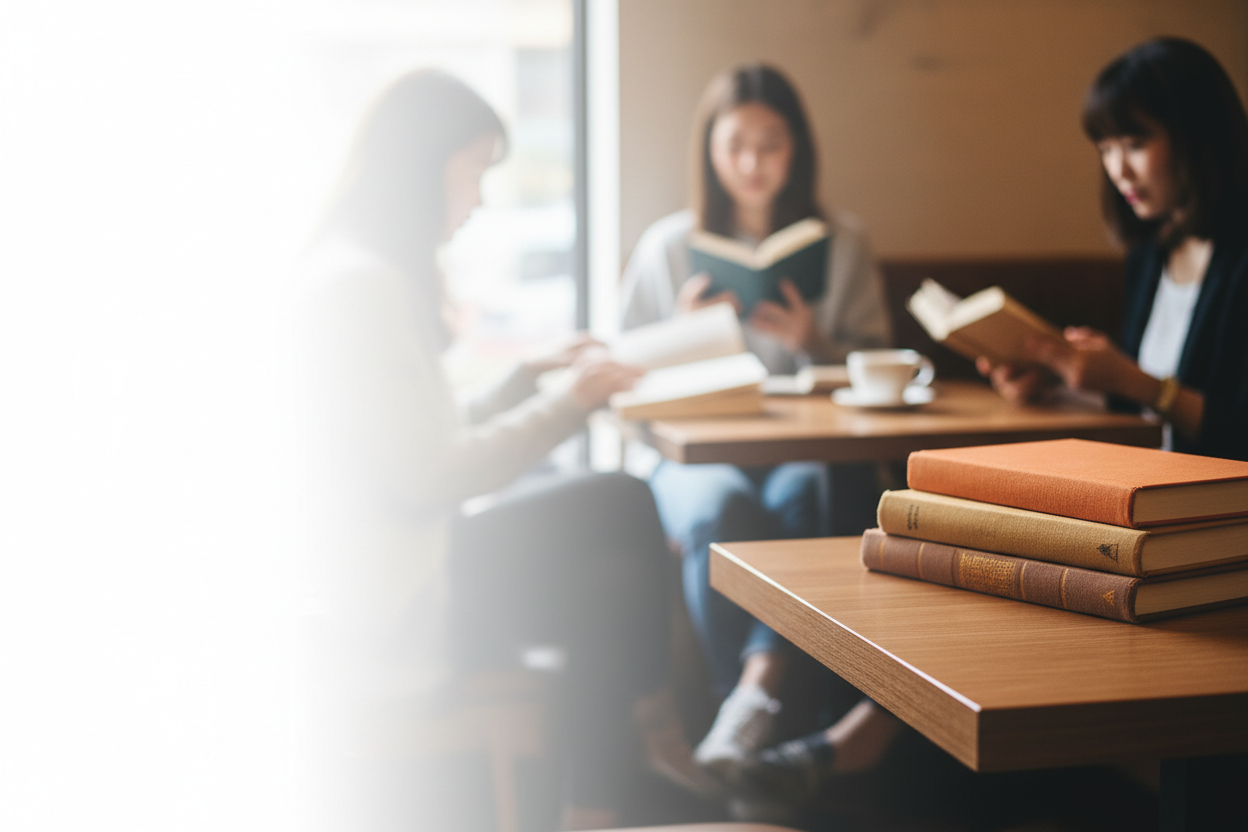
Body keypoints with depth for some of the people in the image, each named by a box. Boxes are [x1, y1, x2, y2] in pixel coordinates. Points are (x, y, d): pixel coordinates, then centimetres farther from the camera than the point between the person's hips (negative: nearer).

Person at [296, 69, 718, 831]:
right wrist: (567, 403, -14)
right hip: (394, 595, -10)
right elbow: (426, 475, -23)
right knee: (617, 585, -1)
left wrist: (532, 374, 8)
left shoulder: (380, 270, 11)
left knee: (624, 502, 7)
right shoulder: (358, 284, -22)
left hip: (412, 549, 10)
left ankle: (661, 737, 10)